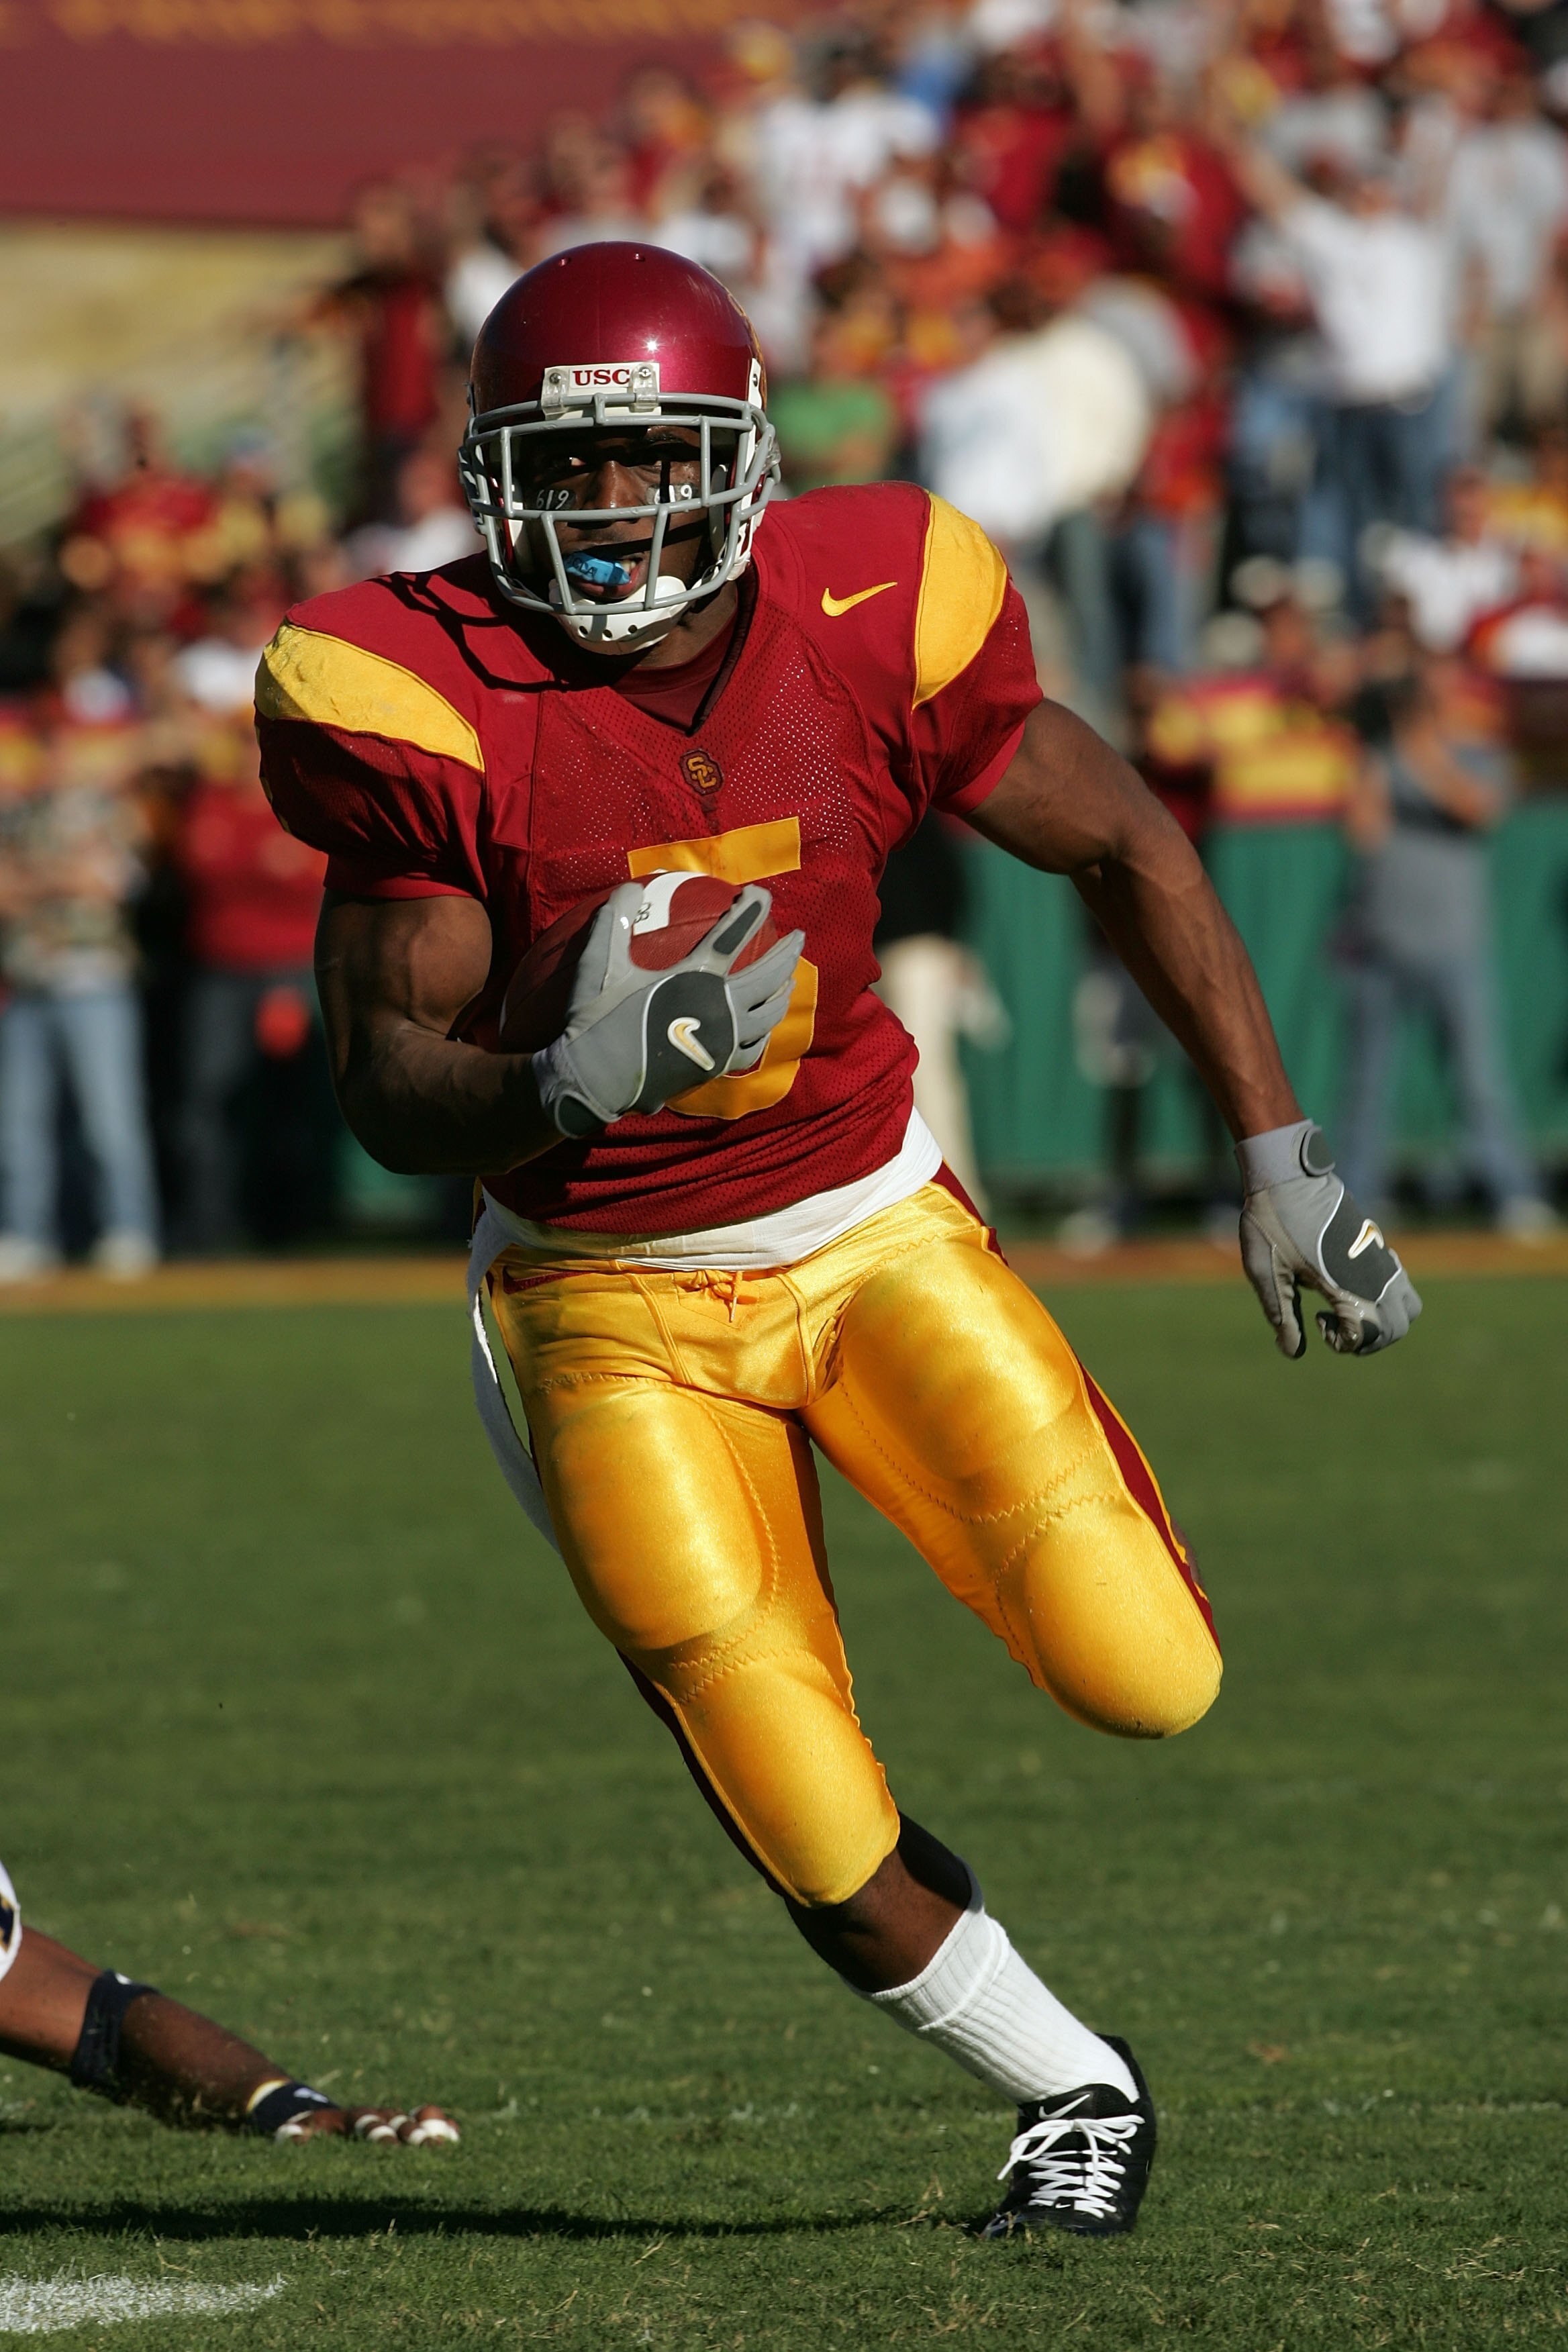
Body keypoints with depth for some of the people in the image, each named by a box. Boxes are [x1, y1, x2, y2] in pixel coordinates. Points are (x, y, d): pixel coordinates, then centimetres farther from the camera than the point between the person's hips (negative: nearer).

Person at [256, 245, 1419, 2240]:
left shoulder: (861, 624, -14)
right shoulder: (431, 705, -18)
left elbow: (1123, 845, 0)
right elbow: (389, 1088, -15)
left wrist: (1277, 1157, -1)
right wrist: (564, 1095, -38)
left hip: (868, 1229, 1)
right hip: (614, 1303, -1)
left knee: (1144, 1683, -15)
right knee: (825, 1849, -7)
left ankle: (1053, 1536, 22)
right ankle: (1071, 2094, 22)